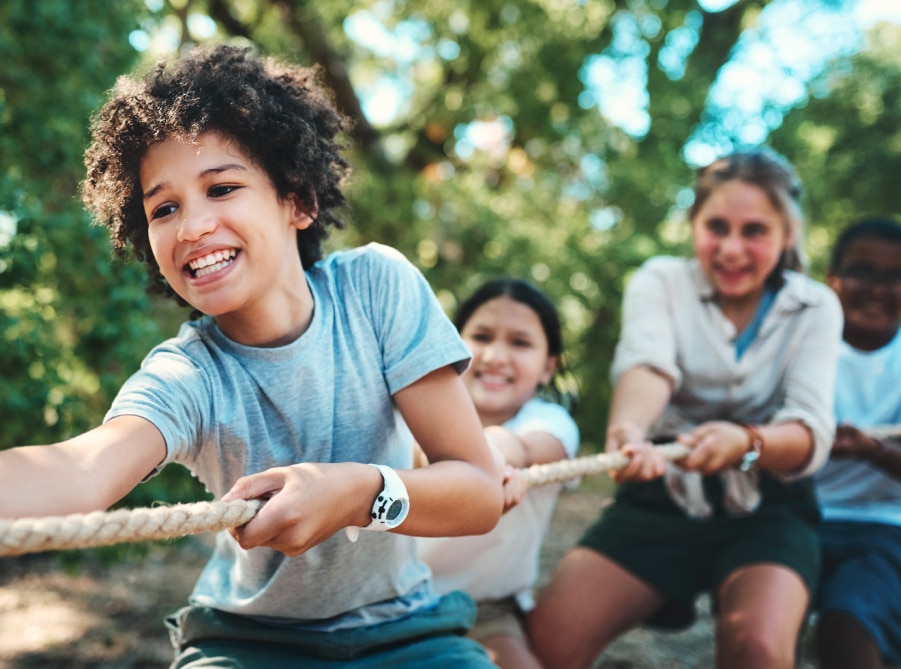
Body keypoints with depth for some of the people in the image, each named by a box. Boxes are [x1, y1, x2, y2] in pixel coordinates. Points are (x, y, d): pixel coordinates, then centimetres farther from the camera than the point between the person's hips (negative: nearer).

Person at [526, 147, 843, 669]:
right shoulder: (661, 280, -1)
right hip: (662, 497, 1)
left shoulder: (815, 307, 2)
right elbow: (648, 364, -23)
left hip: (767, 509, 0)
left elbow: (813, 432, -11)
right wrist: (628, 427, -46)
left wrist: (746, 442, -35)